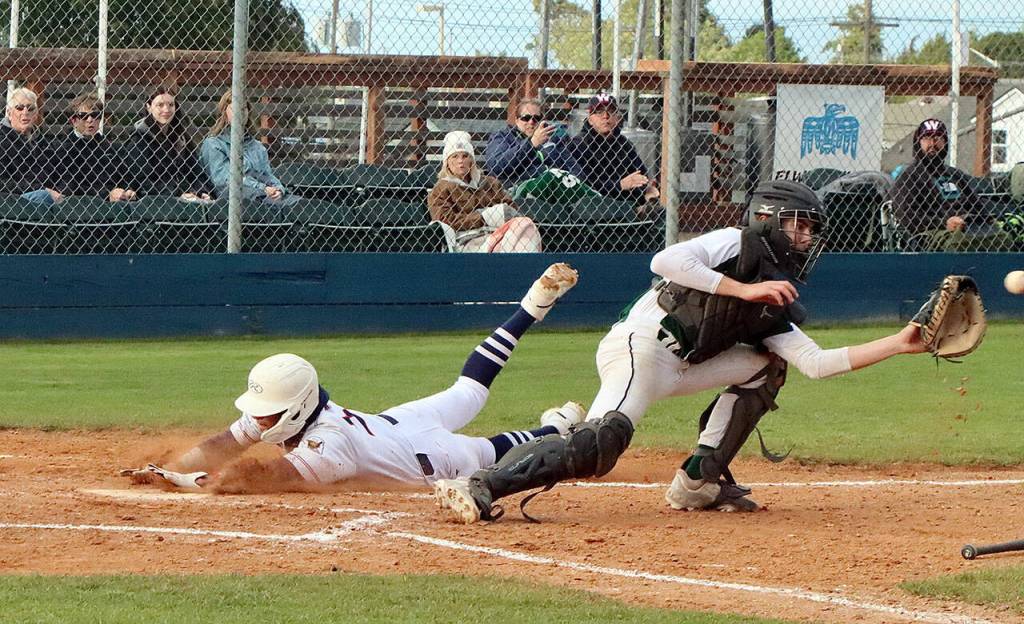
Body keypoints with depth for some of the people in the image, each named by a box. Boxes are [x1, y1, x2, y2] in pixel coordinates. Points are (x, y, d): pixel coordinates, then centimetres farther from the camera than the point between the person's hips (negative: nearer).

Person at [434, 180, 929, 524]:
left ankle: (698, 481, 6)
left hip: (677, 367, 9)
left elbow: (817, 363, 13)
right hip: (640, 343, -9)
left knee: (765, 367, 14)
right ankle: (479, 489, -38)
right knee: (601, 445, -30)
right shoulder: (735, 245, -2)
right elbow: (666, 261, -18)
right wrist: (743, 290, -17)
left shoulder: (775, 308, 20)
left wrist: (898, 344, 11)